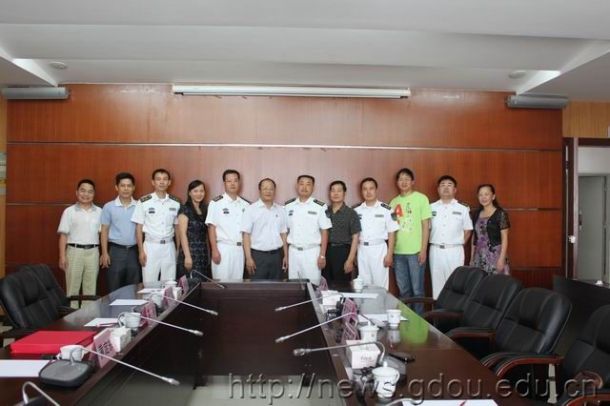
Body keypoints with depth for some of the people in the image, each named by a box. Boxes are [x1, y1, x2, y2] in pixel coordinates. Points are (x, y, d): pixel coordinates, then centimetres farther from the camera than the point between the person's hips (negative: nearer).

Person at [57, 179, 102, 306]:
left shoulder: (99, 212, 8)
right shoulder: (69, 211, 1)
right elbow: (63, 235, 0)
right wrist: (62, 256, -6)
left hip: (93, 252, 2)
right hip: (75, 251, -2)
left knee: (91, 287, 8)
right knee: (72, 287, 2)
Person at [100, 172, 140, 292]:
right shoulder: (109, 207, 1)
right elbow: (104, 230, 2)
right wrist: (104, 253, -4)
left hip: (134, 251, 2)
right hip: (116, 250, -1)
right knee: (114, 289, 4)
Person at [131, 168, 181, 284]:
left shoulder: (176, 203, 4)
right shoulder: (143, 202, -4)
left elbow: (177, 227, 10)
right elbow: (139, 228, -2)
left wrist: (178, 249, 6)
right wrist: (141, 251, -6)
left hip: (169, 247, 3)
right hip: (151, 246, -2)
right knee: (149, 284, 1)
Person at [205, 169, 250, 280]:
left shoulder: (245, 204, 9)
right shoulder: (216, 203, -3)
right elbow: (211, 227, -5)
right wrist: (214, 250, -11)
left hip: (241, 249, 4)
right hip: (223, 248, -4)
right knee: (222, 281, -2)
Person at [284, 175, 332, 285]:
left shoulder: (320, 207, -4)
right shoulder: (288, 206, 4)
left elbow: (324, 232, -3)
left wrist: (322, 255, -7)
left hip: (312, 252, -3)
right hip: (293, 251, 3)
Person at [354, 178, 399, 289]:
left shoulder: (386, 209, -4)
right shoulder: (357, 211, 5)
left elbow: (391, 233, -3)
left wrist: (389, 254, -7)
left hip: (379, 249, -3)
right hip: (362, 250, 3)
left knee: (380, 282, 1)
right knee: (364, 283, 10)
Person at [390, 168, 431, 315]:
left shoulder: (421, 198, -2)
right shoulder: (394, 202, 10)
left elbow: (426, 226, -4)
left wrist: (424, 250, -8)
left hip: (415, 251, -4)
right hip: (398, 251, 4)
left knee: (417, 289, 3)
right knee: (403, 289, 13)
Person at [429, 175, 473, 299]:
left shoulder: (462, 209, 2)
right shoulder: (431, 208, 5)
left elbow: (467, 230, 8)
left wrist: (459, 244, 1)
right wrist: (433, 243, 1)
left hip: (454, 251, -1)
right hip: (436, 251, 1)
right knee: (437, 282, 7)